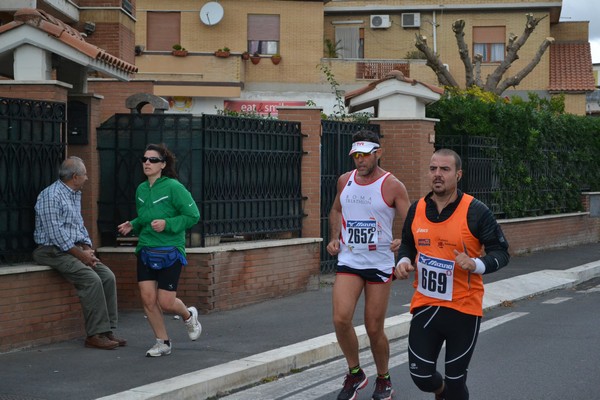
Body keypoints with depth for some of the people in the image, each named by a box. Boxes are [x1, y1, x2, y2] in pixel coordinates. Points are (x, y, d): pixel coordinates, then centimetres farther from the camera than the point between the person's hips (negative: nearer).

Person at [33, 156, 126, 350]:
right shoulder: (51, 196, -15)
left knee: (107, 276, -9)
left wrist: (87, 248, 5)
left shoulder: (75, 195, 17)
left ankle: (107, 330, -7)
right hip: (53, 251, -9)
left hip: (74, 249, 9)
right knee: (91, 279, -26)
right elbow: (56, 234, -20)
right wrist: (81, 254, -17)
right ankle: (95, 335, -21)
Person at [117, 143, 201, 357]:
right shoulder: (141, 189, 8)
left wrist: (167, 224, -22)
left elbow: (193, 216, -12)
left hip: (169, 251, -6)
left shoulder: (173, 187, -12)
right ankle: (163, 343, 14)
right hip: (146, 251, 6)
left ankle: (188, 315, 30)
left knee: (165, 303, -5)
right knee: (148, 298, -3)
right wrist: (132, 225, 4)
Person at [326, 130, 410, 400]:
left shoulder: (392, 186, -8)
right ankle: (355, 373, 8)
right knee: (341, 319, -15)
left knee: (374, 328, 2)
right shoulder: (345, 180, 6)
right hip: (348, 262, 3)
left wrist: (403, 241, -29)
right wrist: (334, 238, 9)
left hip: (380, 264, -3)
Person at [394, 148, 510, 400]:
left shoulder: (476, 212, -10)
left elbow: (501, 252, -6)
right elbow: (407, 245, 20)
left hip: (464, 308, -3)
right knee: (421, 376, 5)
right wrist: (404, 261, -2)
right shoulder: (417, 209, 3)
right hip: (424, 305, 3)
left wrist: (476, 264, -24)